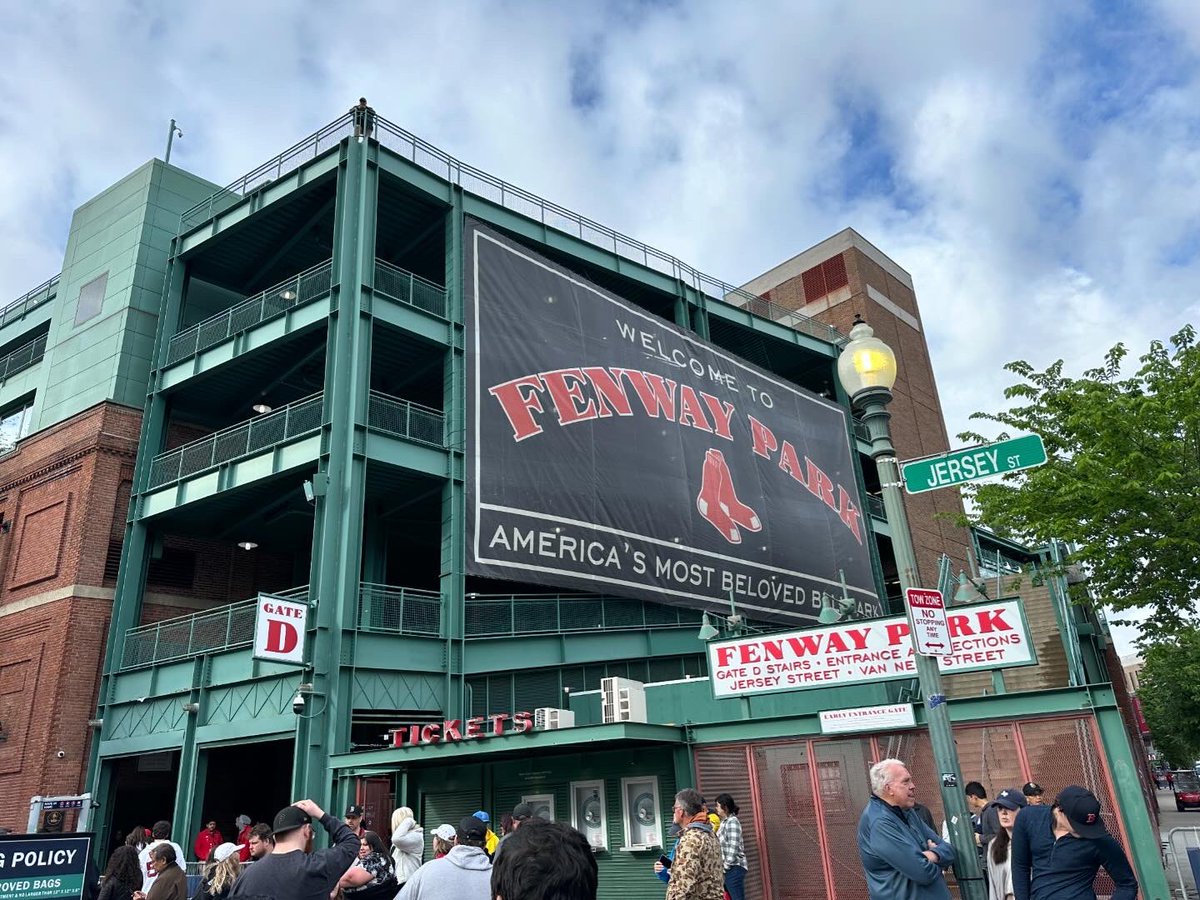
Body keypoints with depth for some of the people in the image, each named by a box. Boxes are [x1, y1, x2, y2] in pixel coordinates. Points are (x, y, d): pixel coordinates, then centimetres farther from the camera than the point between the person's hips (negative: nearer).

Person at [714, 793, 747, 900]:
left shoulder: (732, 821, -11)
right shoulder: (724, 822, 16)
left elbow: (733, 847, -16)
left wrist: (726, 866, -15)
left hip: (733, 867, -9)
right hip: (727, 868, 9)